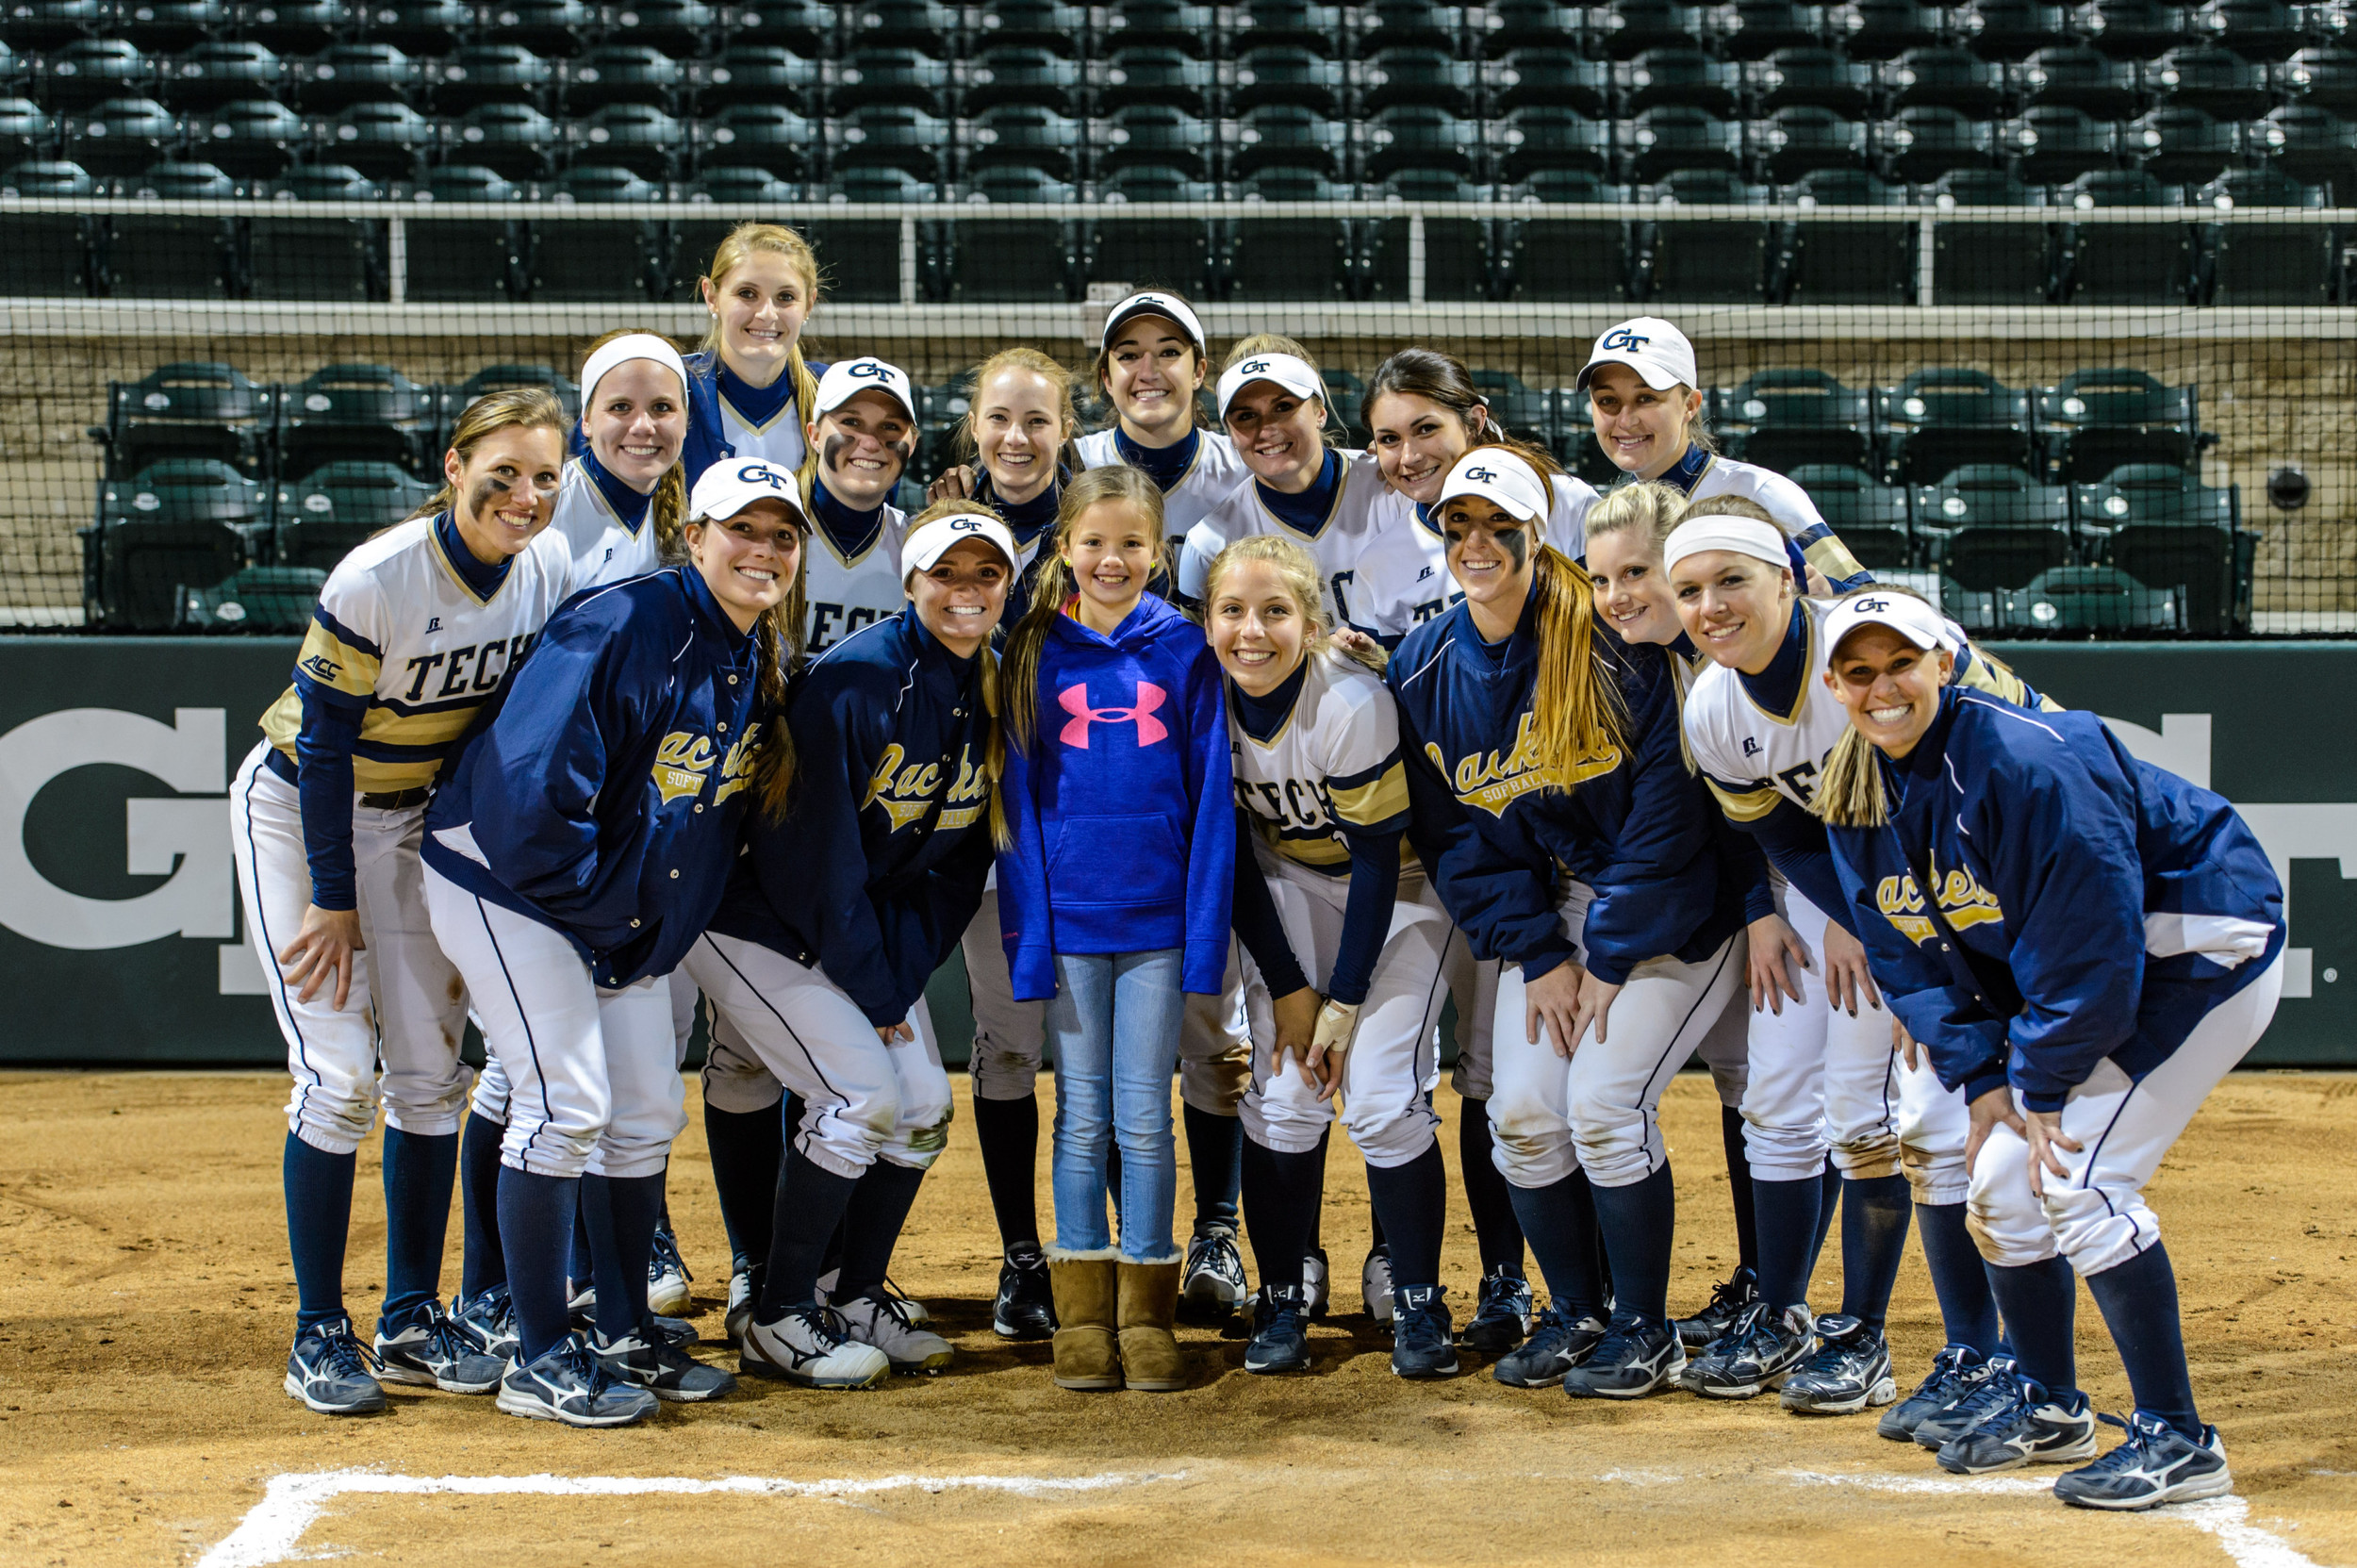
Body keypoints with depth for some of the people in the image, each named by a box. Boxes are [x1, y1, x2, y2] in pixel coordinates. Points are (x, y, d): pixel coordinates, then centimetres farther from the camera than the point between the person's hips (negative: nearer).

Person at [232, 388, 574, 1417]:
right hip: (299, 813, -5)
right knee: (339, 1073, -11)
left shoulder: (550, 573, -12)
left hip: (419, 819, 6)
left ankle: (412, 1322, 16)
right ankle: (319, 1334, -1)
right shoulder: (375, 581, -28)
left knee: (431, 1074, 5)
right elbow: (324, 742, -21)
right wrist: (335, 900, -17)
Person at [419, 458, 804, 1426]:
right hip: (507, 882, -8)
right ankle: (540, 1361, -4)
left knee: (649, 1115, 9)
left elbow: (723, 814, 14)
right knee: (567, 1104, -12)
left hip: (623, 908, 9)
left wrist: (651, 930, 4)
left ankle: (626, 1336, 22)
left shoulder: (762, 668, 2)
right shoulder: (625, 627, -24)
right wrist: (603, 913, -19)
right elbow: (532, 787, -28)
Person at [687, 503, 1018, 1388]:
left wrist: (899, 975, -8)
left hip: (874, 925, 8)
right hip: (762, 924, -7)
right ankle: (779, 1319, -6)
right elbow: (817, 849, -24)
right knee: (863, 1092, -18)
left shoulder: (994, 699, -3)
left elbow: (962, 859, 2)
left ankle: (857, 1301, 16)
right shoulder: (856, 679, -24)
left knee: (924, 1106, 0)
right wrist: (871, 990, -19)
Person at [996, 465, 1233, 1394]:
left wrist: (1206, 934, -6)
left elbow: (1209, 799, 0)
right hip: (1069, 921, 1)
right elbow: (1017, 802, 2)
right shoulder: (1039, 654, 2)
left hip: (1156, 923, -1)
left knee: (1145, 1119, 3)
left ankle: (1147, 1316, 11)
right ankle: (1082, 1317, 12)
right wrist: (1028, 934, -6)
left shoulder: (1183, 652, 1)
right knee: (1082, 1118, 6)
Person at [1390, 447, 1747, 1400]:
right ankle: (1575, 1313, 15)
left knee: (1601, 1099, -16)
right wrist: (1537, 956, -7)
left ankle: (1645, 1331, 1)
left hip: (1668, 909, -5)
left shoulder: (1612, 642, -18)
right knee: (1522, 1110, -5)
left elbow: (1669, 804, -18)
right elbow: (1453, 838, 2)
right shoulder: (1423, 672, -2)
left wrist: (1609, 960, -16)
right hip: (1547, 910, 5)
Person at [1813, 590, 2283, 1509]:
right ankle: (2050, 1409, 27)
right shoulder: (1859, 798, -2)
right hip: (2086, 977, 9)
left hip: (2206, 952, -9)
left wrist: (2041, 1083, -19)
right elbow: (1912, 956, 4)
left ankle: (2177, 1441, -11)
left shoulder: (2028, 761, -29)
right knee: (2000, 1178, 6)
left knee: (2078, 1178, -19)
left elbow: (2086, 938, -27)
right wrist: (1982, 1076, -6)